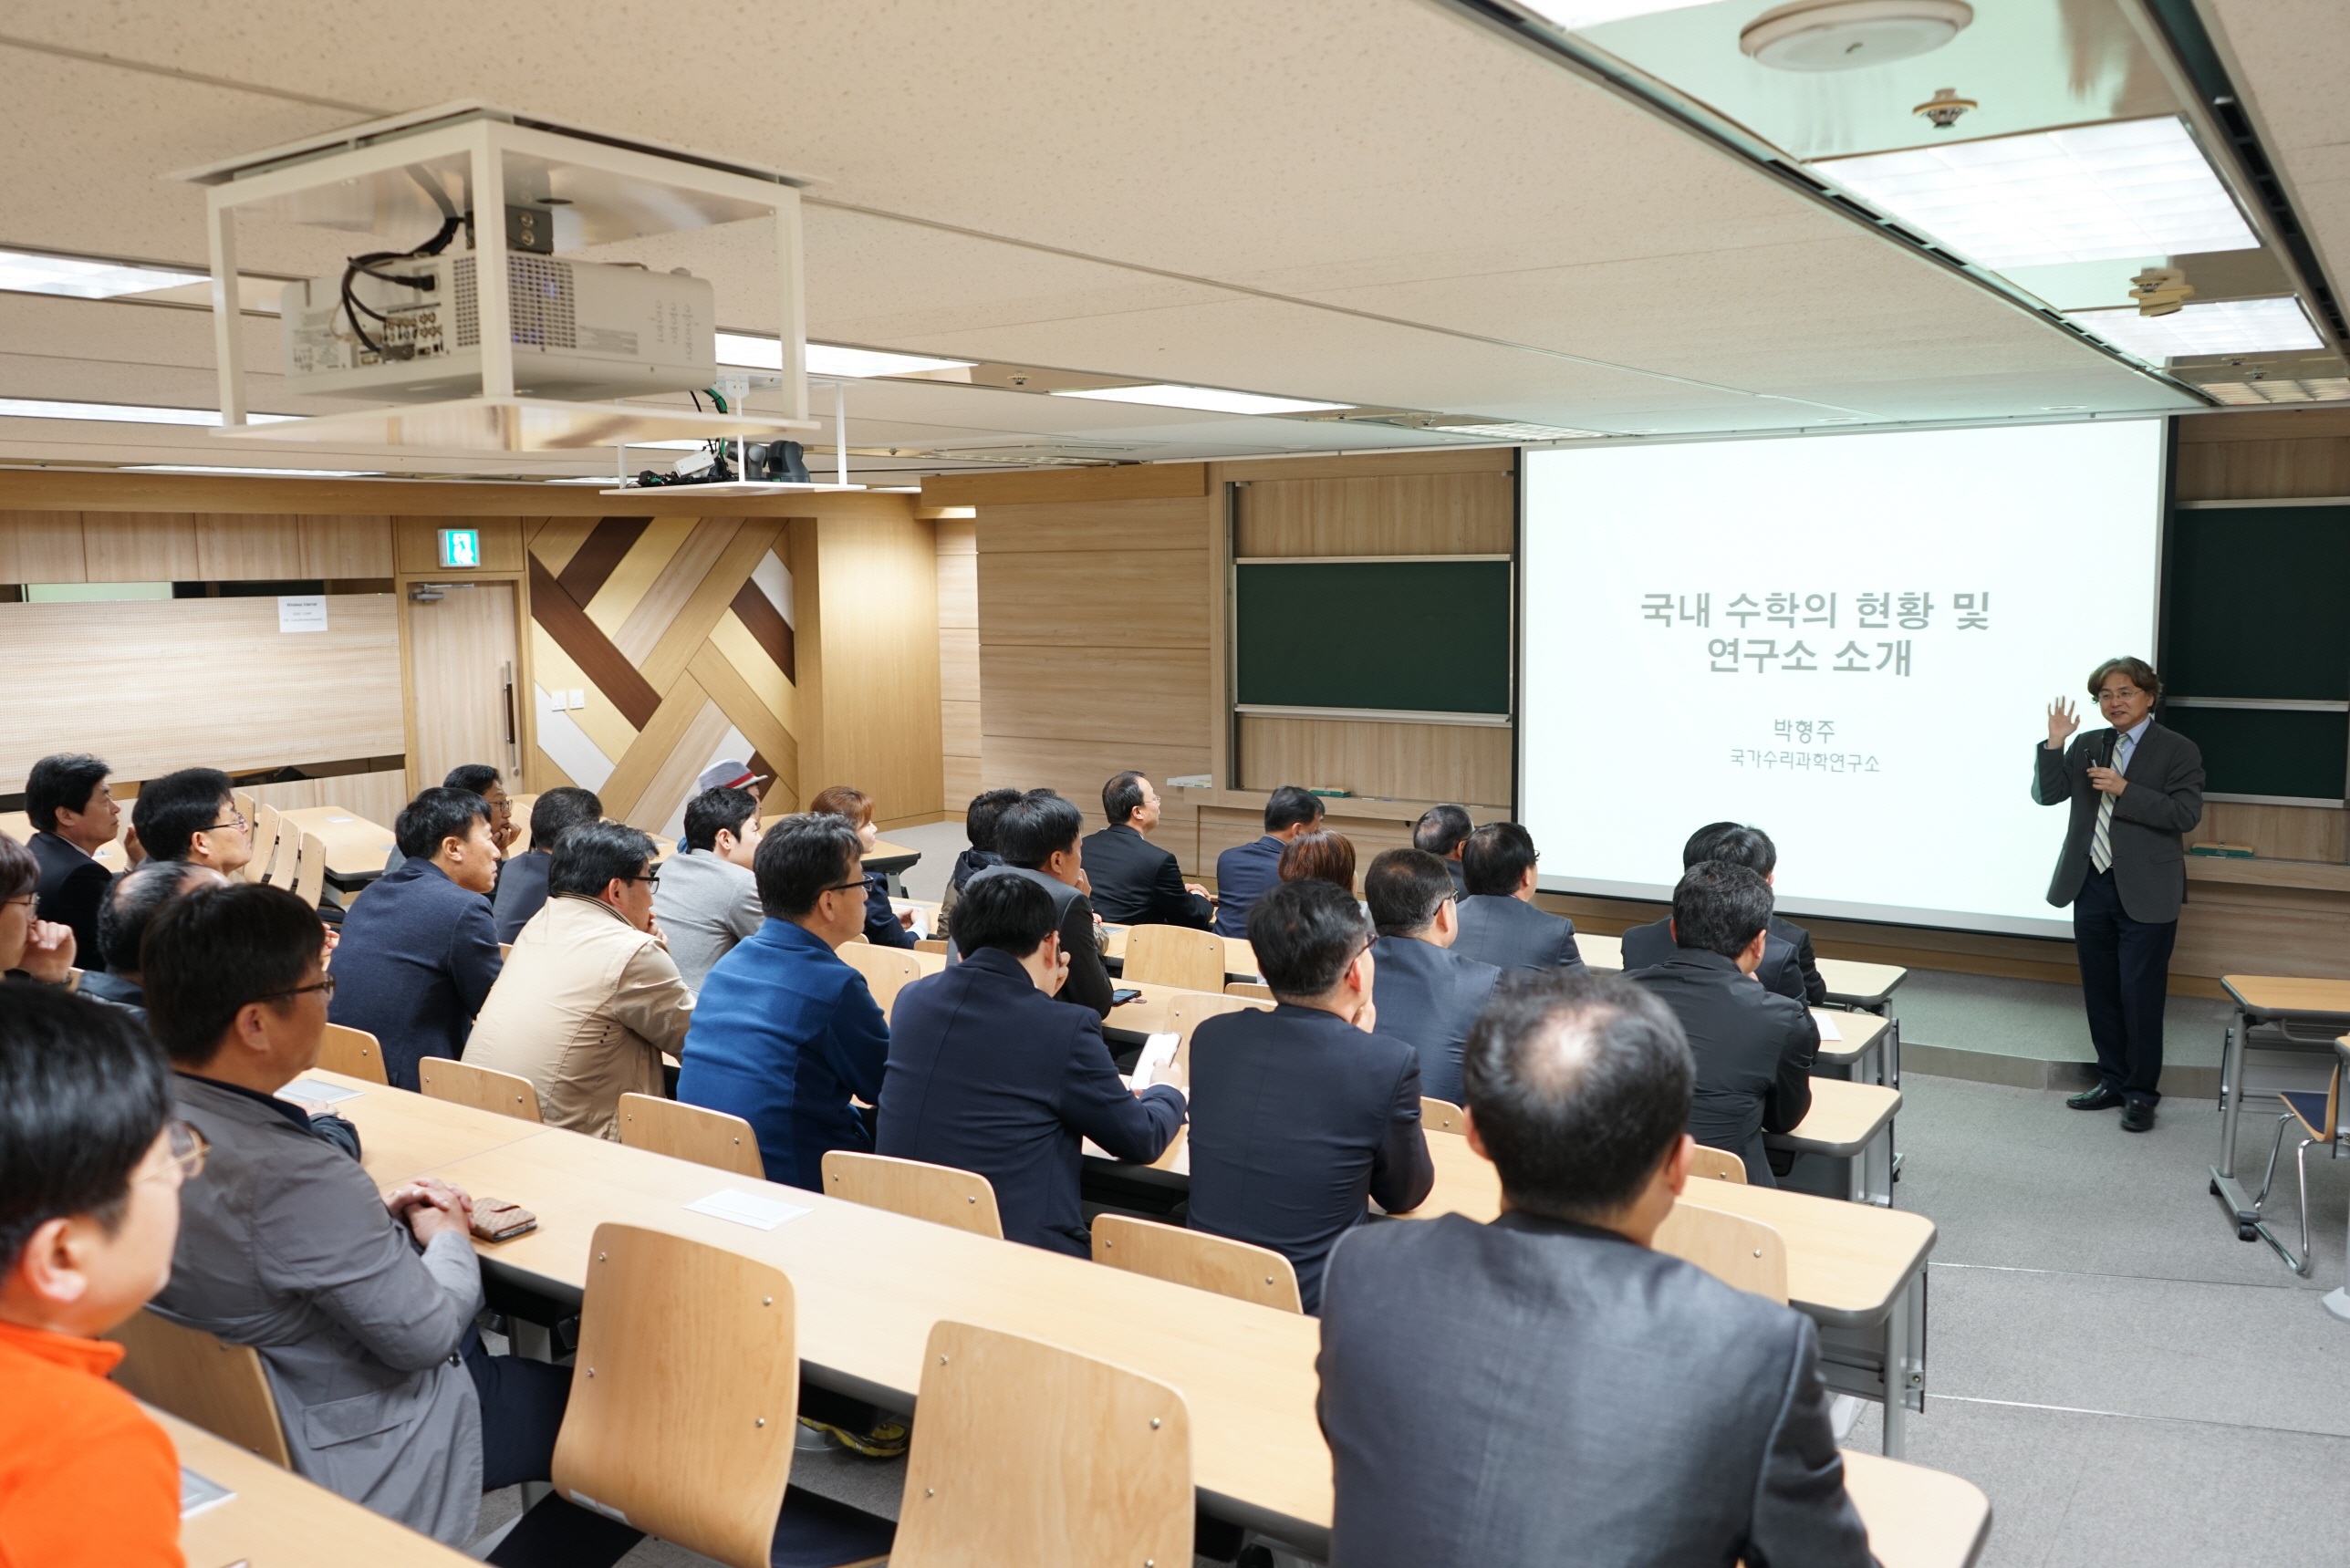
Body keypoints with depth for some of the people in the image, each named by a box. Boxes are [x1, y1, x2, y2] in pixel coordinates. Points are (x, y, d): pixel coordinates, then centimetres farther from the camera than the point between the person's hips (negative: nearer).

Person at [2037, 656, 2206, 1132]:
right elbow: (2047, 794, 5)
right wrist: (2054, 744, -7)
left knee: (2141, 998, -1)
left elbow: (2186, 813, -13)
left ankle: (2141, 1094, 11)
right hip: (2092, 887, 5)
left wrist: (2125, 790, -20)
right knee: (2101, 995, 13)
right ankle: (2113, 1082, 25)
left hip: (2145, 894, -5)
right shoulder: (2087, 746, 10)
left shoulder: (2178, 750, -4)